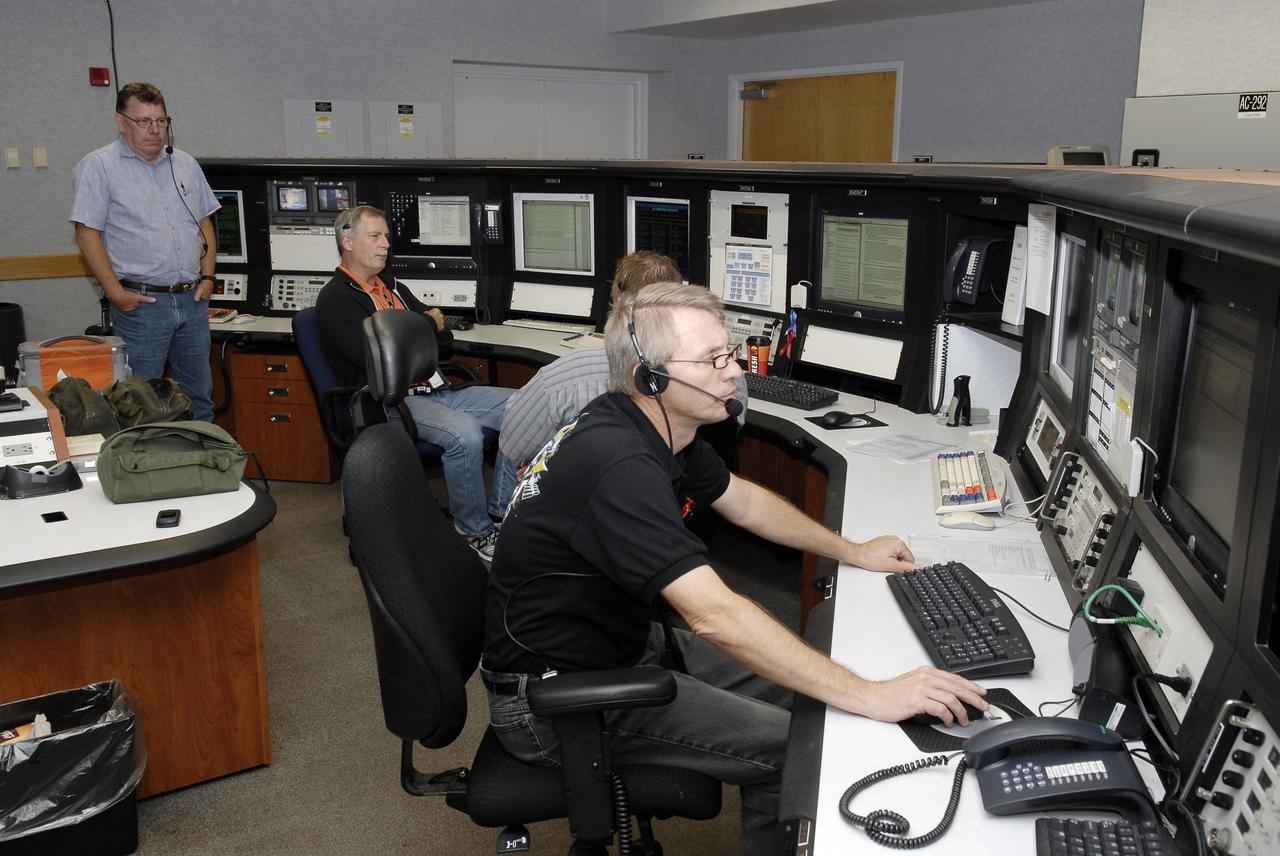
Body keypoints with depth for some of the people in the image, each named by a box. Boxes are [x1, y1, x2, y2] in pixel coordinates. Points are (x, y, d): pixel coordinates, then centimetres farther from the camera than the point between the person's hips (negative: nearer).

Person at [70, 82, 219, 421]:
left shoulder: (185, 164, 13)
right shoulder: (97, 167, -4)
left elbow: (204, 223, 17)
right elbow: (87, 233, -8)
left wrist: (208, 276, 6)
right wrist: (115, 292, -14)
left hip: (193, 299, 5)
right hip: (141, 303, -5)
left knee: (199, 396, 12)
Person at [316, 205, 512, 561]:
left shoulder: (394, 289, 22)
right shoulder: (336, 299, -2)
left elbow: (446, 342, 17)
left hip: (434, 389, 8)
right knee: (464, 433, -34)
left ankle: (502, 509, 3)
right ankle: (474, 530, -13)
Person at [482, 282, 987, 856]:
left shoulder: (661, 426, -1)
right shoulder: (618, 464, -33)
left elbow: (744, 502, 16)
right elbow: (714, 616, -39)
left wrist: (853, 552, 15)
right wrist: (870, 697, -36)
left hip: (624, 644, 10)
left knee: (788, 688, 11)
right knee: (792, 747, -8)